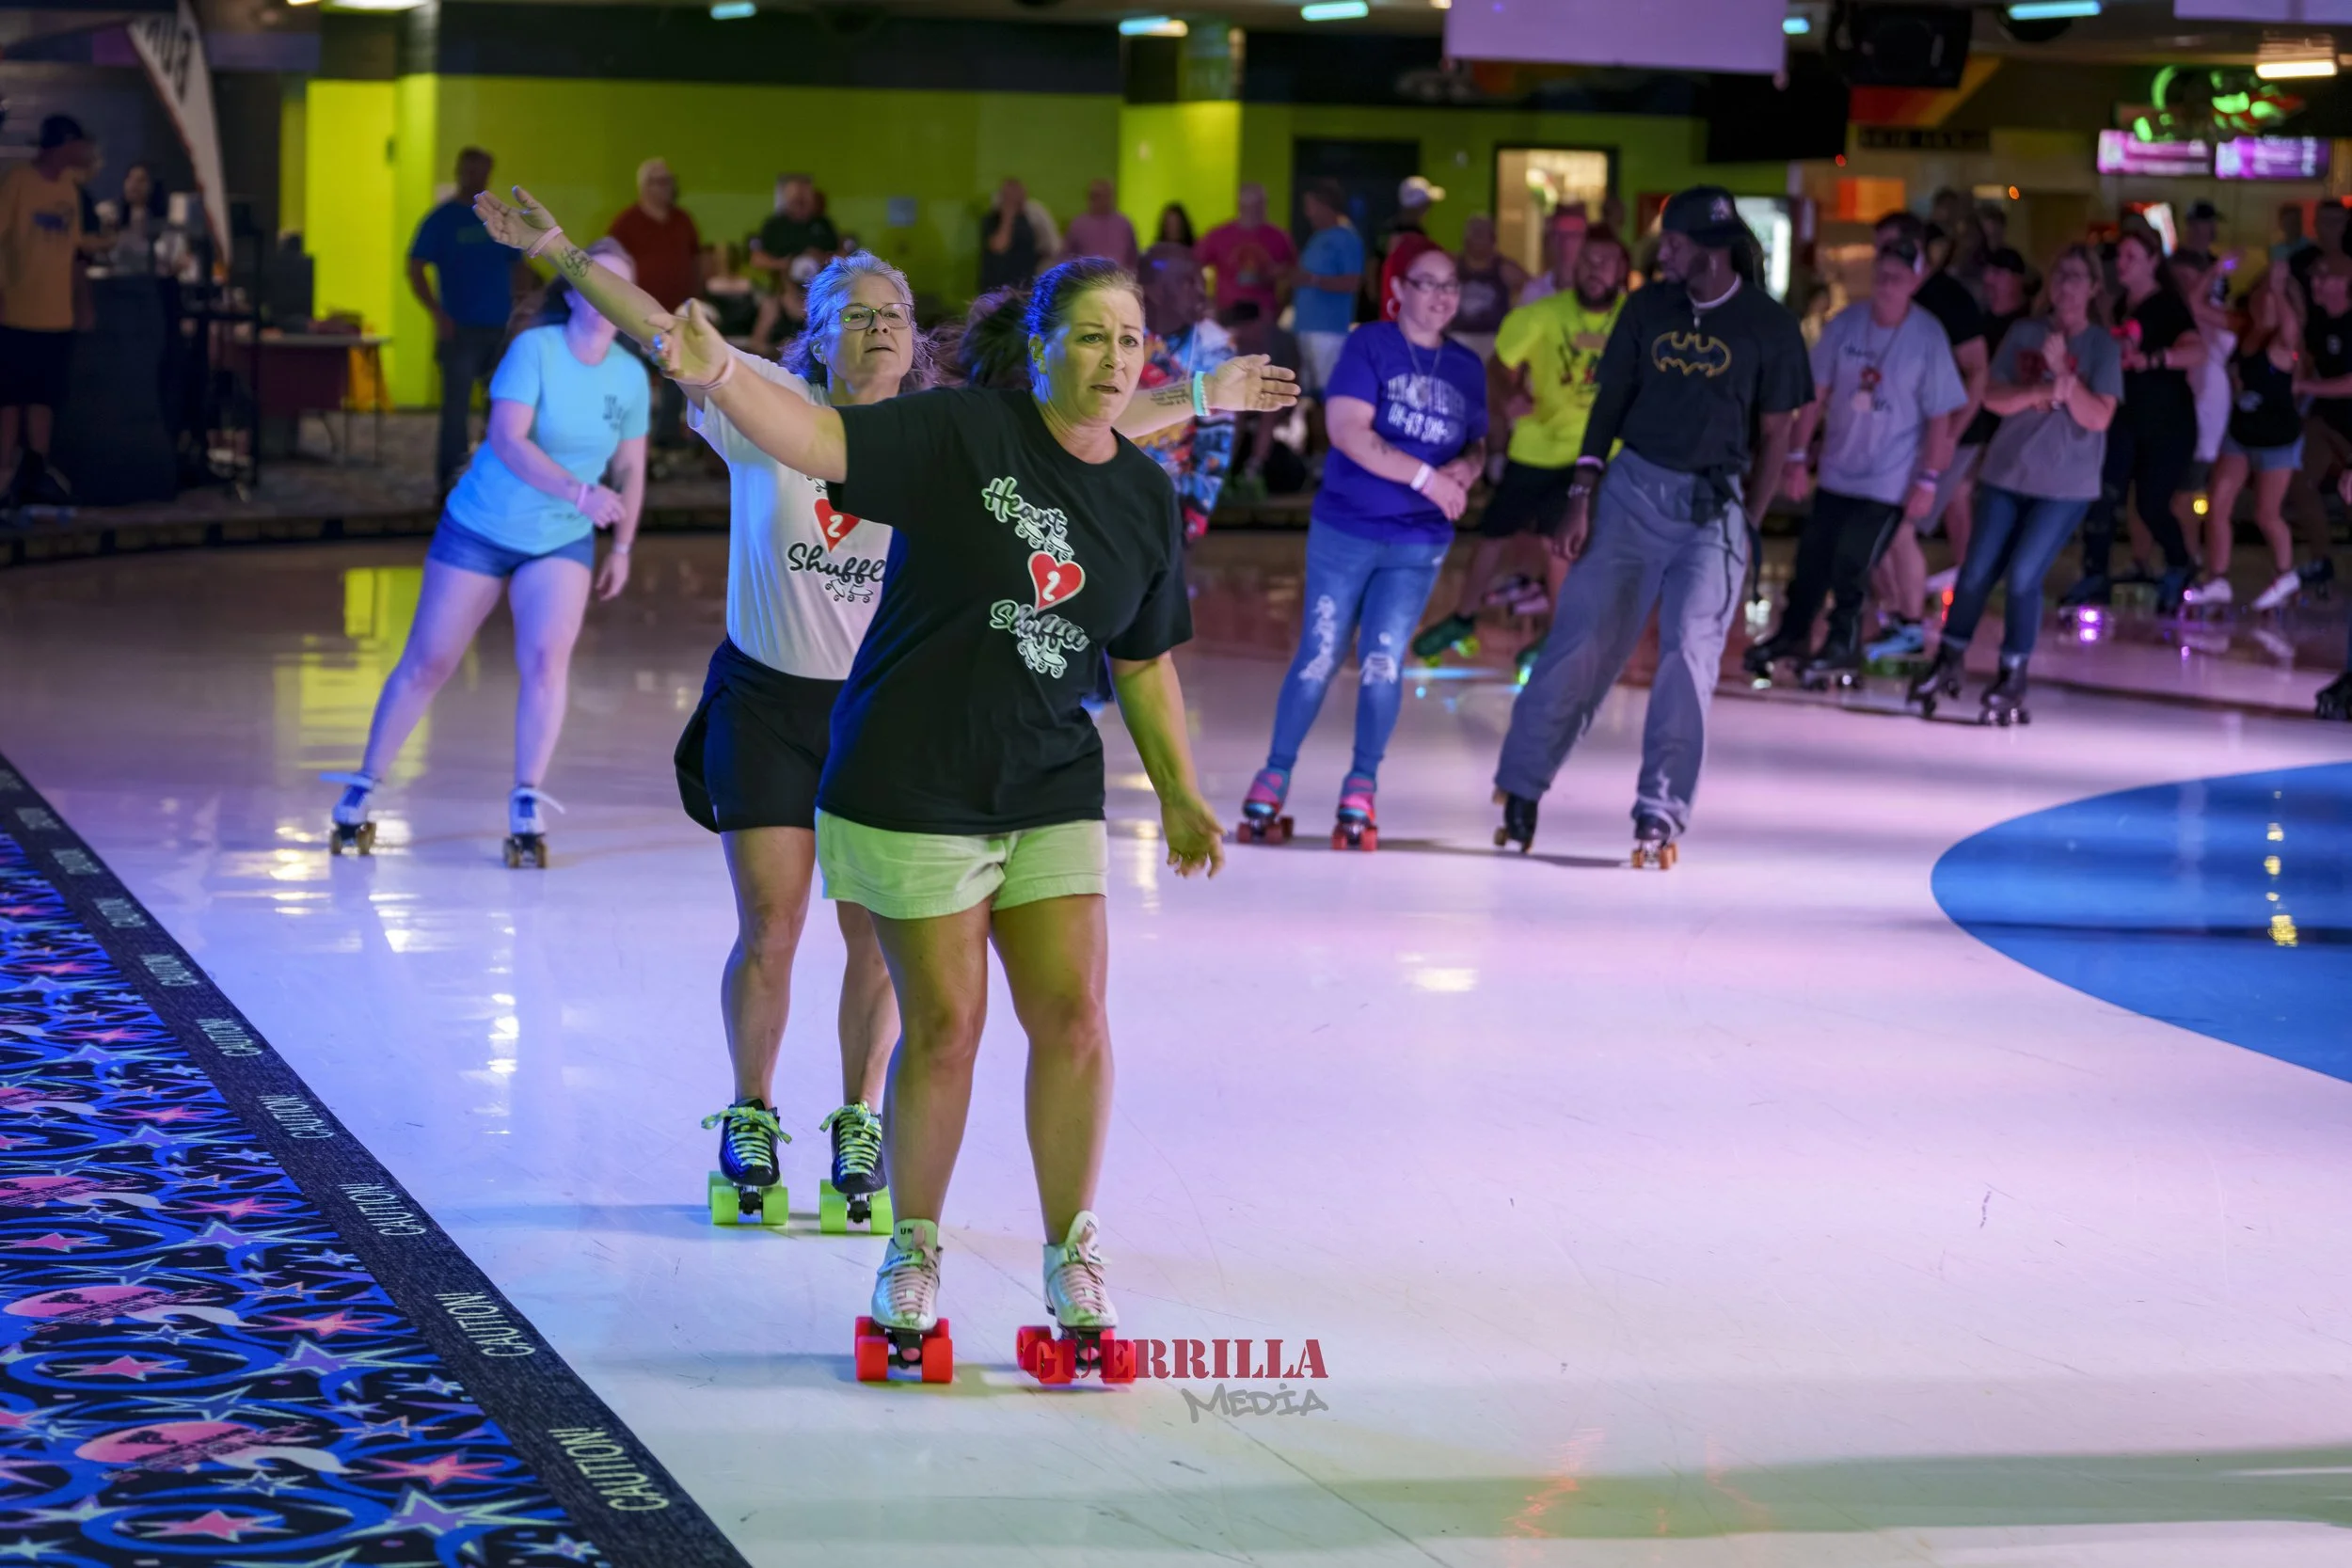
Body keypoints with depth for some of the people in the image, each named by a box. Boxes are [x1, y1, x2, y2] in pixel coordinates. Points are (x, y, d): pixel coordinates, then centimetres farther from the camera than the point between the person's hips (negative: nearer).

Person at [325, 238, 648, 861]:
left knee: (547, 658, -17)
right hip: (479, 529, -3)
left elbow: (629, 469, 9)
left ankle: (527, 803, -7)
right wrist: (579, 491, -40)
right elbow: (507, 439, -30)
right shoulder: (534, 349, -18)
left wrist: (622, 546, 5)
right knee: (426, 663, 4)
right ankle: (364, 787, 18)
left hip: (562, 541, 3)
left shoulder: (631, 377, -4)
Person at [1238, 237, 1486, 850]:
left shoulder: (1467, 367, 7)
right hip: (1344, 531, -3)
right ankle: (1274, 776, 12)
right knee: (1319, 657, 1)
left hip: (1419, 544, 3)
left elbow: (1477, 444, 18)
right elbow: (1348, 430, -16)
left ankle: (1361, 788, 4)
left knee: (1383, 662, -3)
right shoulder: (1369, 345, -6)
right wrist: (1426, 477, -21)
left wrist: (1465, 469, -7)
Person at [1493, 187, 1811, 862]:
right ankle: (1521, 784, 11)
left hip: (1712, 503, -2)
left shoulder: (1769, 327, -1)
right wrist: (1582, 496, 1)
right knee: (1581, 640, -1)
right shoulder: (1648, 307, 6)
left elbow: (1774, 436, 4)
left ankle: (1660, 811, -6)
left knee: (1690, 650, -11)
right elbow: (1610, 402, 9)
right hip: (1632, 487, 2)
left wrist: (1745, 528, 2)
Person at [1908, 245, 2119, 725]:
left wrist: (2063, 373, -22)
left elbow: (2098, 418, -13)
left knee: (2024, 576, -12)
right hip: (2007, 473, 3)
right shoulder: (2024, 334, 3)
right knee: (1976, 572, 4)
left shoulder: (2103, 346, -4)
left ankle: (2012, 677, 2)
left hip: (2066, 485, -3)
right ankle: (1948, 663, 21)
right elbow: (1993, 397, -2)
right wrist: (2039, 392, -19)